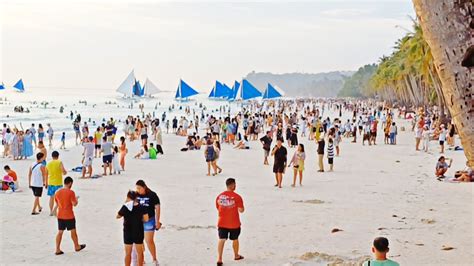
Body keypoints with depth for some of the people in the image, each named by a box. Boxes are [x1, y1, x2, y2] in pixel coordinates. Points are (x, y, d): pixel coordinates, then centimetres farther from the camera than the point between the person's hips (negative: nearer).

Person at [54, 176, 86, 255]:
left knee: (60, 232, 8)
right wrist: (76, 199, 3)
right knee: (73, 231, 12)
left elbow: (57, 203, 12)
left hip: (60, 216, 5)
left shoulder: (58, 192, 3)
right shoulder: (71, 192, -16)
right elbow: (74, 204, -16)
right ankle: (77, 247, 27)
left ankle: (57, 250, 6)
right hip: (69, 216, -5)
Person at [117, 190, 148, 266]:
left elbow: (118, 216, 2)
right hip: (139, 232, 1)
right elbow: (146, 219, -7)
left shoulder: (125, 207, -13)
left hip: (128, 232, -1)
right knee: (139, 253, 13)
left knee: (128, 253, 11)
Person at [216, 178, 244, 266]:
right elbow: (241, 210, -13)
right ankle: (236, 255, 37)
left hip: (222, 223, 2)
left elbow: (218, 208, 9)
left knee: (221, 240, 3)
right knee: (235, 239, 18)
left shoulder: (219, 196, -1)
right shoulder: (237, 197, -15)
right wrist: (242, 208, 8)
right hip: (234, 223, -2)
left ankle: (219, 259, -7)